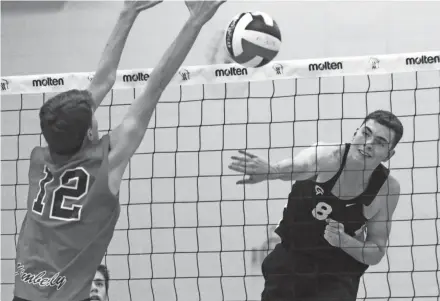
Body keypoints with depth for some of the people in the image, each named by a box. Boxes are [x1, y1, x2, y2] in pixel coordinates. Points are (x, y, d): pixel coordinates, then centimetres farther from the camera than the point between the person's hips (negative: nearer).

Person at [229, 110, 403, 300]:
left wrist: (343, 240, -28)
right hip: (290, 261, 0)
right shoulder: (327, 156, -22)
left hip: (338, 274, 0)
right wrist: (269, 170, -71)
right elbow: (298, 166, -48)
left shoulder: (387, 188, -16)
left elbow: (376, 253, -7)